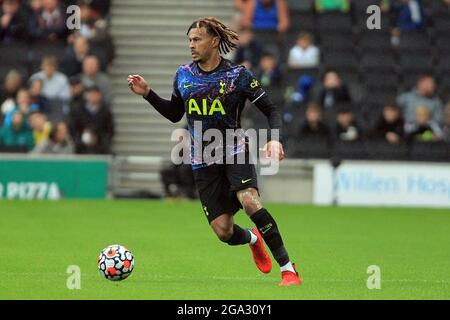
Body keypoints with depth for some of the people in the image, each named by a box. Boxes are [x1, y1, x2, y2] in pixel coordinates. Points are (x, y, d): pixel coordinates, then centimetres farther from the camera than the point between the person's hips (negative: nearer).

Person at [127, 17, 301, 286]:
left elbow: (271, 110, -5)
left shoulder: (238, 75, -8)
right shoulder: (183, 76, 5)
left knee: (250, 201, -32)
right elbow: (174, 114, 20)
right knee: (223, 232, -4)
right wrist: (148, 94, 7)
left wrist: (275, 139, -22)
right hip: (203, 163, 4)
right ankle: (253, 239, 36)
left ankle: (288, 269, -25)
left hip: (235, 152, -4)